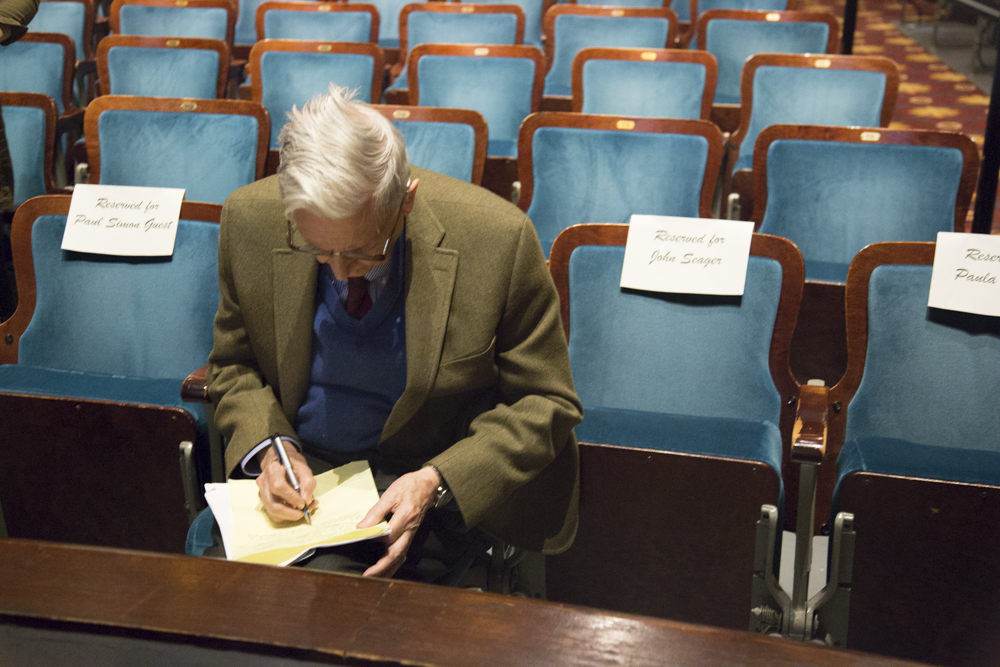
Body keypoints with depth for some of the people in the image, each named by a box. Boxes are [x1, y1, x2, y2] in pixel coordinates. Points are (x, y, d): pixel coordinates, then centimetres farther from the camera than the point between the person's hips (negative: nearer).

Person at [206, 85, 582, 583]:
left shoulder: (497, 239, -20)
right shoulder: (250, 220, -10)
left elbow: (544, 404, -8)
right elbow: (233, 366, 8)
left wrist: (435, 482, -22)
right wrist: (268, 445, -13)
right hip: (299, 468, 3)